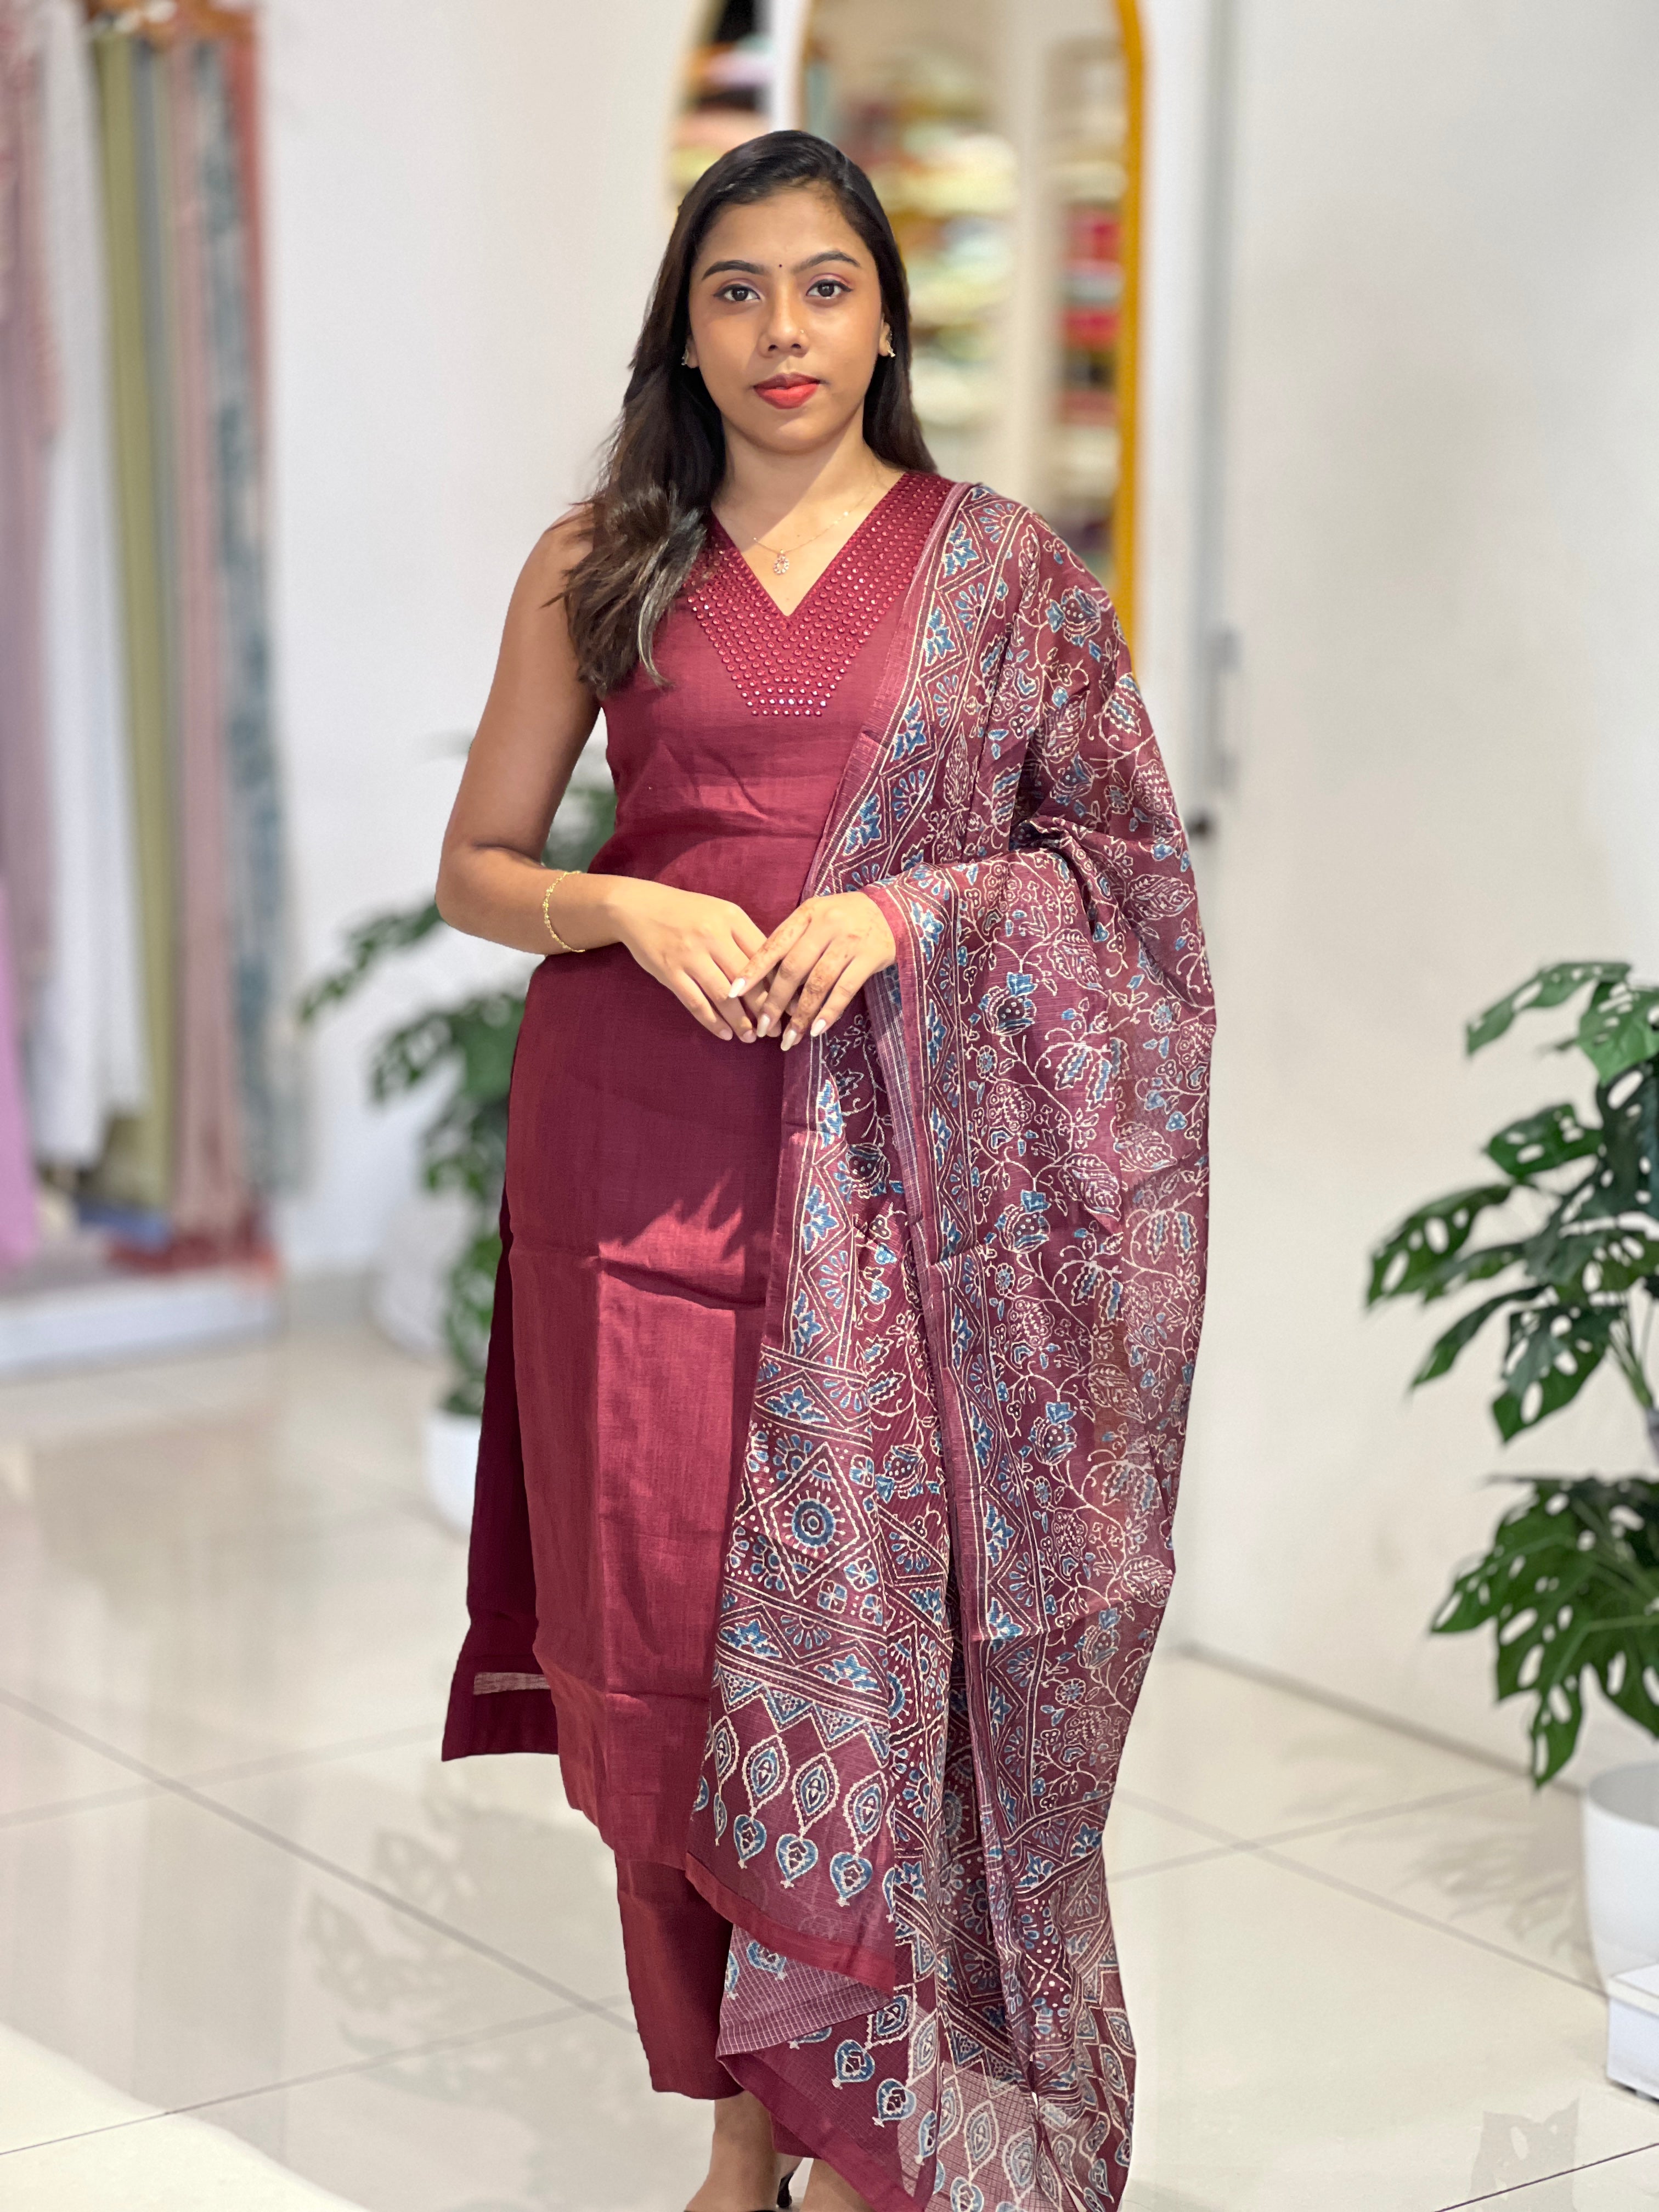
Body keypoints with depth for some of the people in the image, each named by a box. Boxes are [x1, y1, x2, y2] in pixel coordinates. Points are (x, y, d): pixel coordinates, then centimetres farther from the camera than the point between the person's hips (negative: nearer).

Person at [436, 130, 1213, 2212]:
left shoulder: (1001, 565, 5)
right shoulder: (595, 567, 8)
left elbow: (1123, 855, 5)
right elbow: (476, 866, 11)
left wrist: (904, 907, -11)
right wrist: (629, 909, -9)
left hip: (892, 1161, -1)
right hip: (638, 1148, 2)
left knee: (869, 1628, -1)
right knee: (665, 1632, 4)